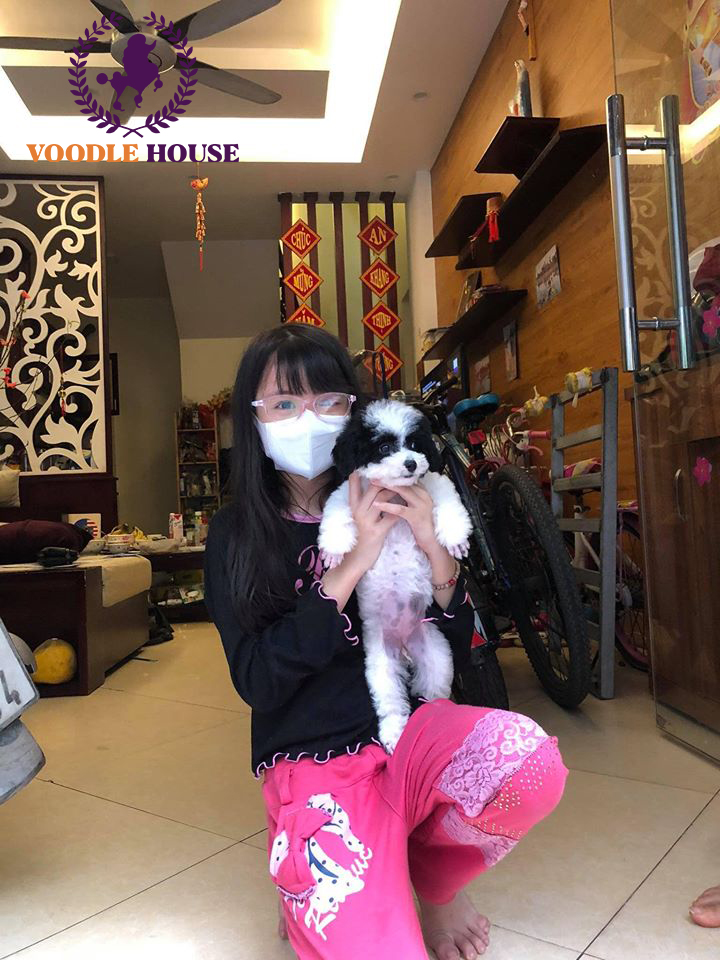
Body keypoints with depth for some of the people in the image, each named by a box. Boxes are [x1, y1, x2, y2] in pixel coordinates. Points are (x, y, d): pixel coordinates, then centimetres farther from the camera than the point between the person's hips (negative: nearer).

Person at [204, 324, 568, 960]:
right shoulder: (236, 535, -2)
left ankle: (431, 872, 6)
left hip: (409, 732, 3)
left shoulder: (394, 509, 2)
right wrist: (351, 566, -22)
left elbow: (457, 653, 1)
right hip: (314, 762, -2)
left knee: (530, 761, -28)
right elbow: (258, 682, -13)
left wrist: (434, 550, -17)